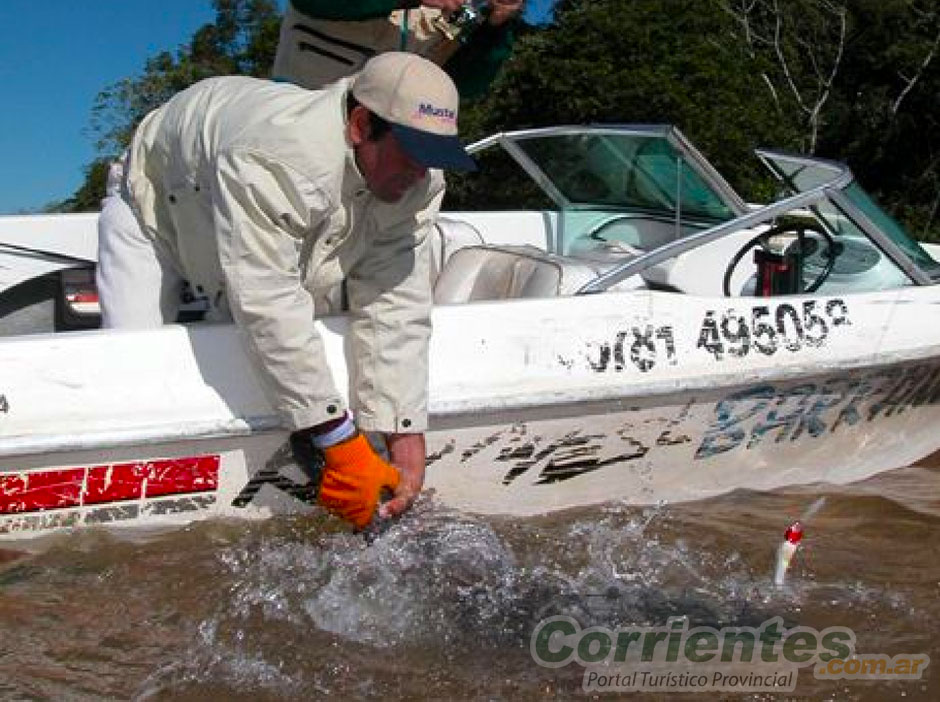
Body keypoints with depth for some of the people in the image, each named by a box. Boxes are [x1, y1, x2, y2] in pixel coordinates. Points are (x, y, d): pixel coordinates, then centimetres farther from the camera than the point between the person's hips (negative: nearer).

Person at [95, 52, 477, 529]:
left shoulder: (418, 180, -25)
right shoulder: (275, 156, -47)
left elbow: (396, 311, -27)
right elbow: (268, 309, -49)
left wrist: (407, 440, -35)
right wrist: (341, 444, -48)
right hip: (154, 205, -5)